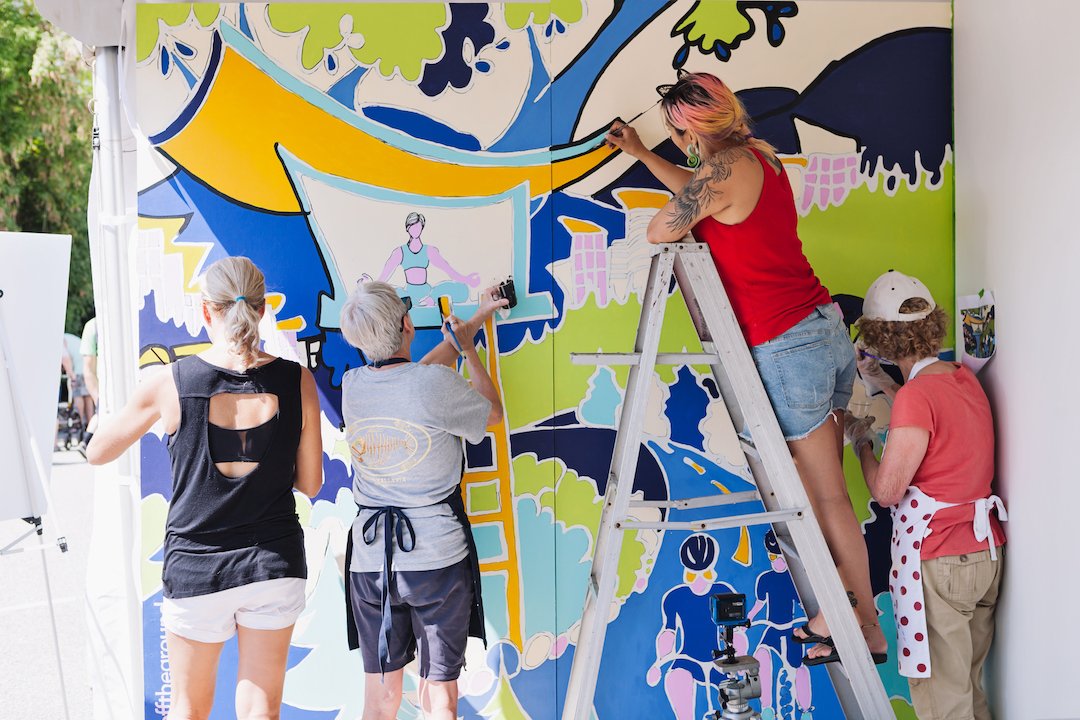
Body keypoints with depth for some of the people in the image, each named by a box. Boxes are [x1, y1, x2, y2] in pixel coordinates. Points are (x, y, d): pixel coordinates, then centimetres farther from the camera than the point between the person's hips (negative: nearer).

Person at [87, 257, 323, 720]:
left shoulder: (168, 383, -13)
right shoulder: (297, 382, -9)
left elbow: (97, 452, 3)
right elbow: (311, 484, -1)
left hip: (198, 567, -1)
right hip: (275, 564, 1)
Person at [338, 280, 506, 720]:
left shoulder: (351, 386, 1)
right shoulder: (437, 385, -15)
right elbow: (494, 414, 4)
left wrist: (474, 321, 27)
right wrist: (468, 348, 15)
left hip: (370, 559, 4)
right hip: (437, 556, -4)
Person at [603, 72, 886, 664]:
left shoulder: (724, 170, -16)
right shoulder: (759, 158, 12)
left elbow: (656, 232, -5)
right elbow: (702, 191, 31)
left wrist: (687, 225, 16)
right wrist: (642, 155, 36)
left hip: (786, 346, -9)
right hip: (828, 327, 9)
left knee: (827, 499, 4)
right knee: (820, 492, 17)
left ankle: (867, 629, 18)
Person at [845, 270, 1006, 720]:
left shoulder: (916, 395, -19)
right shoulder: (965, 378, 7)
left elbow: (886, 491, -15)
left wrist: (860, 441, 1)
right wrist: (882, 384, 30)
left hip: (939, 562, -8)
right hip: (987, 552, 9)